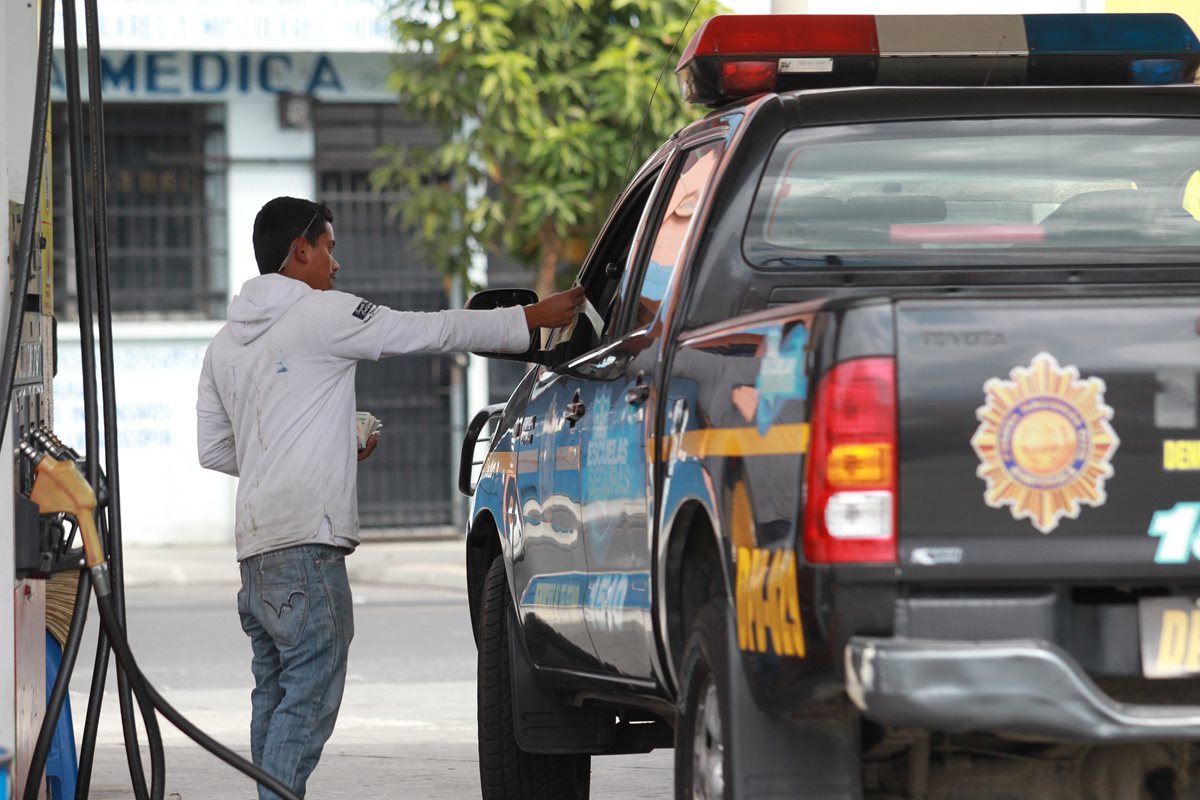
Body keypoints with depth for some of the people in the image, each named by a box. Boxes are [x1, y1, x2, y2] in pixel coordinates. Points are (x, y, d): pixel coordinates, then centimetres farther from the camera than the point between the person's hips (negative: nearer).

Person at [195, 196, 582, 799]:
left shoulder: (225, 343, 18)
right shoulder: (321, 314, -5)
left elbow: (213, 450, 22)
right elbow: (432, 331, -2)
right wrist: (533, 319, 8)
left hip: (255, 542, 9)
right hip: (306, 541, -9)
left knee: (275, 693, 13)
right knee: (310, 694, -11)